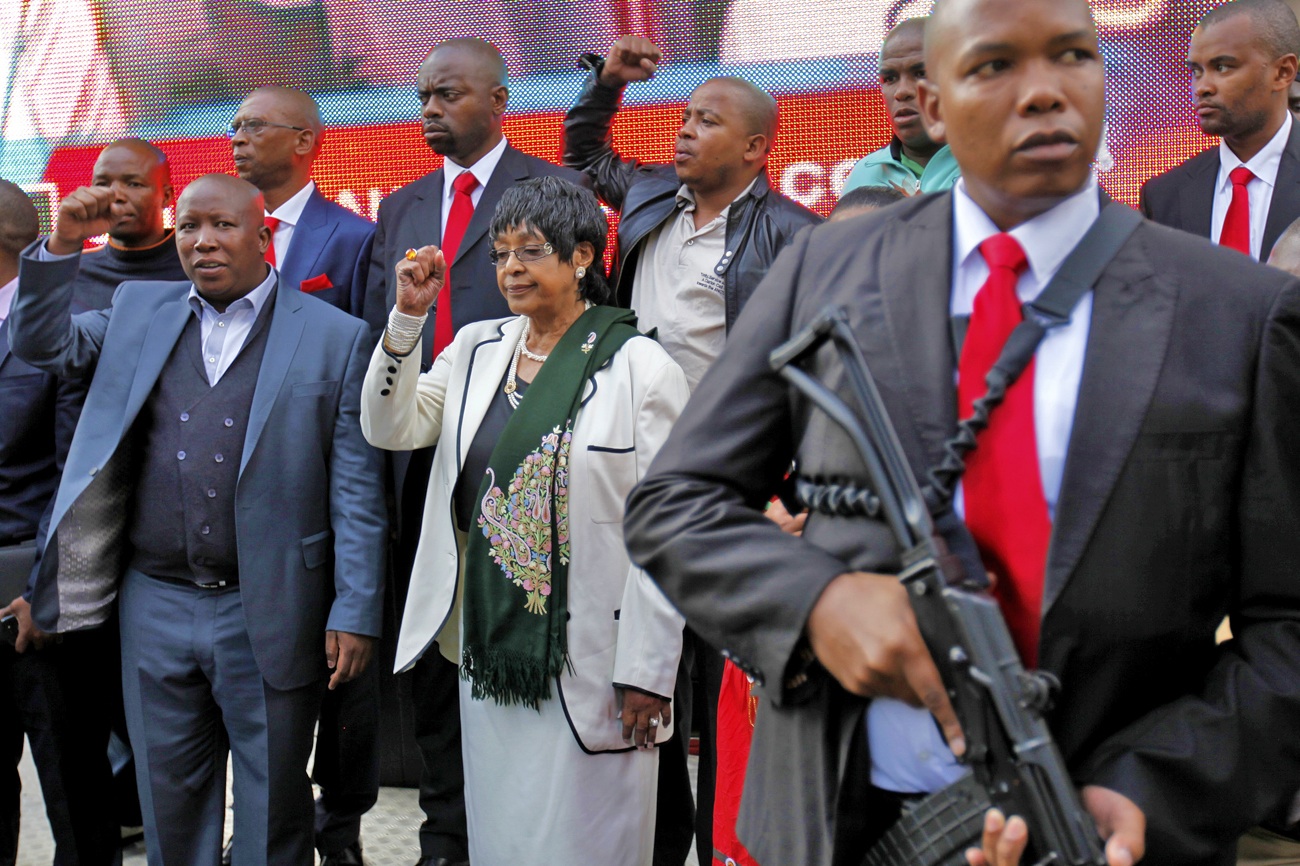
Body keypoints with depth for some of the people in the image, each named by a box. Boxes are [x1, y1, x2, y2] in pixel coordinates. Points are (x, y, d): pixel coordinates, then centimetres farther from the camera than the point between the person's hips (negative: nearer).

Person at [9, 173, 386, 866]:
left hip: (269, 616, -3)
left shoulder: (335, 338, -5)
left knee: (273, 809, 11)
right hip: (155, 607, 4)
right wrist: (63, 247, -2)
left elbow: (356, 490, -7)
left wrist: (355, 613, -10)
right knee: (169, 798, 18)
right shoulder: (138, 311, 9)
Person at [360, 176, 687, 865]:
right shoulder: (477, 349, 9)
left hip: (588, 667, -5)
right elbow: (390, 428, 3)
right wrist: (407, 317, -7)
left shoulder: (639, 368, -9)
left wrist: (647, 673, -13)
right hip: (488, 653, 5)